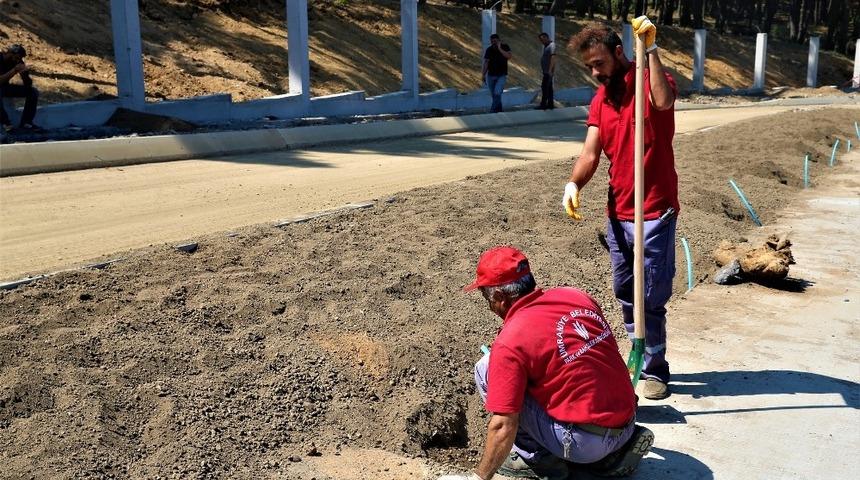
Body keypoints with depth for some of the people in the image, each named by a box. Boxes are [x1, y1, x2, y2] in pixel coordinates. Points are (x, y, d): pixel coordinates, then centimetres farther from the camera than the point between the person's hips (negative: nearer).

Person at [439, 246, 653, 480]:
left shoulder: (509, 342, -15)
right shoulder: (578, 296, 3)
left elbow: (503, 426, -15)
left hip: (585, 443, -7)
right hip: (626, 425, 7)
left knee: (486, 370, -3)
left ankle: (537, 457, 7)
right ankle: (611, 453, 18)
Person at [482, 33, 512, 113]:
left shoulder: (505, 47, -1)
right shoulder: (489, 50, 4)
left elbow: (509, 56, -17)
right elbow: (486, 62, 5)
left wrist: (499, 48, -19)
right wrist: (483, 74, 1)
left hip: (502, 75, -3)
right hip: (491, 76, 3)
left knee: (497, 93, -20)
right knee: (494, 96, 7)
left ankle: (492, 111, -19)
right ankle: (499, 111, 20)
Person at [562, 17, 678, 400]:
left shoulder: (649, 80, -8)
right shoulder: (600, 100, 10)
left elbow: (664, 101, -34)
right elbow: (591, 153, -1)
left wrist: (650, 48, -30)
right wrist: (574, 184, -20)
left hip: (655, 213, -7)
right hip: (618, 213, 7)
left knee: (651, 298, -2)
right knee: (625, 294, 15)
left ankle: (654, 370, 12)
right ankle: (642, 358, 30)